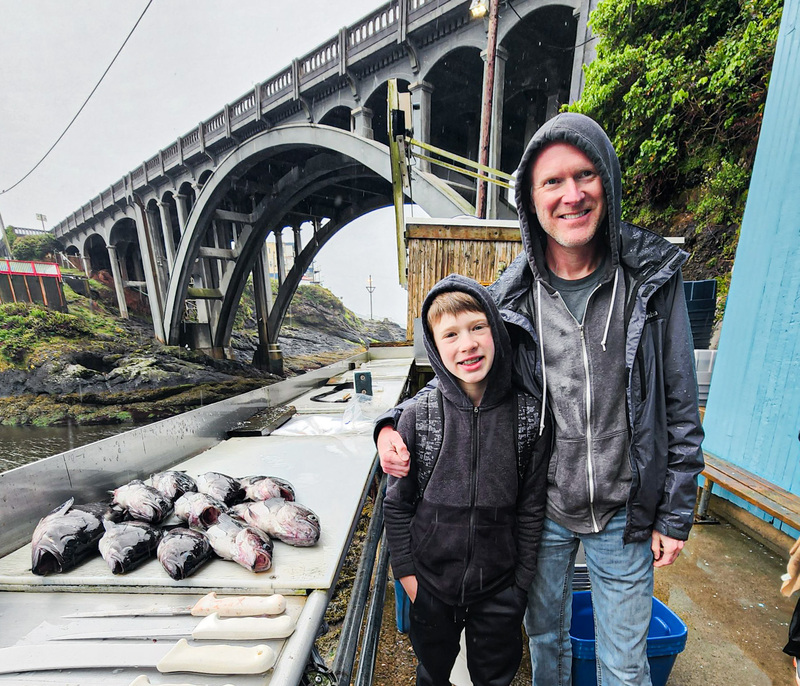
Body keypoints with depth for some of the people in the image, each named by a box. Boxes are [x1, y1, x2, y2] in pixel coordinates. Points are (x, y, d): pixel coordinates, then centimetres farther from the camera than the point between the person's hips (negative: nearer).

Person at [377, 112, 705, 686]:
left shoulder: (653, 277, -10)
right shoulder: (509, 296, -13)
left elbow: (680, 407, -4)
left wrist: (676, 513, -1)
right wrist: (395, 424, -21)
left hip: (624, 513, 0)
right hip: (540, 509, 1)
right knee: (546, 637, 28)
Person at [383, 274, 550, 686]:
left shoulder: (529, 416, -15)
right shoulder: (419, 417, -18)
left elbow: (532, 508, -5)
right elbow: (396, 504, -6)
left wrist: (522, 580, 0)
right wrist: (405, 569, -3)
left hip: (500, 589, 0)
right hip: (431, 581, 1)